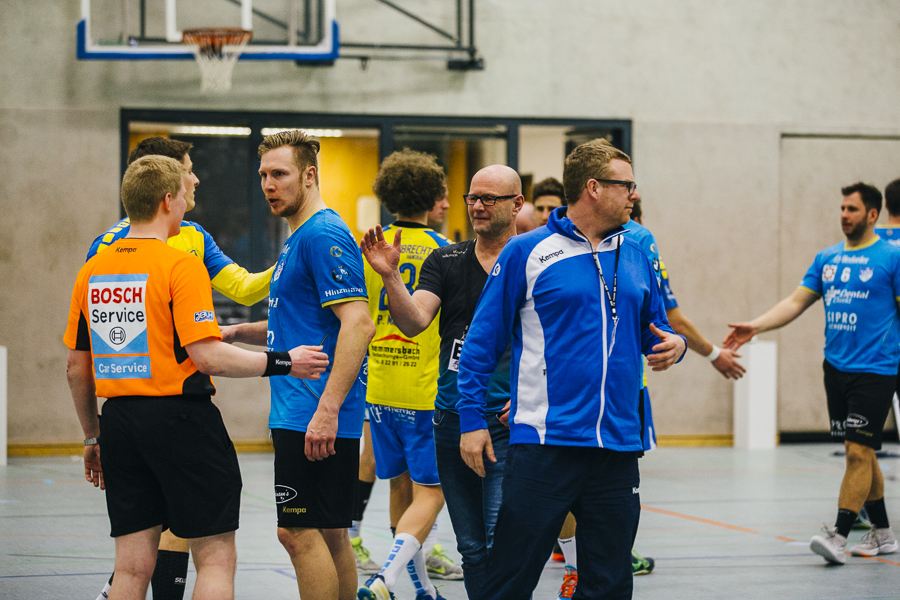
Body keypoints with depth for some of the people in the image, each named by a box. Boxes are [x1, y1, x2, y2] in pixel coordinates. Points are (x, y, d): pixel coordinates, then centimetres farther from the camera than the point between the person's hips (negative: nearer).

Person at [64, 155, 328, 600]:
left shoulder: (91, 271, 8)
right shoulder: (180, 264, -11)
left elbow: (76, 368, 12)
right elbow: (207, 356, -18)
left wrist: (93, 437, 23)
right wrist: (282, 362, -8)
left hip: (120, 419, 6)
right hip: (180, 418, -6)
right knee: (215, 557, 2)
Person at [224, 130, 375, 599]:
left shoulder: (323, 234, -13)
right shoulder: (299, 238, 19)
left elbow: (358, 323, -22)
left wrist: (327, 409, -27)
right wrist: (236, 332, 16)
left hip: (313, 417, -10)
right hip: (296, 414, 10)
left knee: (300, 532, -9)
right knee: (329, 534, 14)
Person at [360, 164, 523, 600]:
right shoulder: (445, 261, 10)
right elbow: (414, 322, -3)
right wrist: (390, 275, -20)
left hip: (509, 423, -4)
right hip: (452, 422, 5)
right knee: (472, 547, 11)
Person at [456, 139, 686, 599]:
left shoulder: (636, 257, 13)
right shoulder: (525, 253, -2)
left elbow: (655, 330, 23)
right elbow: (482, 341, 0)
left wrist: (673, 344, -1)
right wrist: (472, 420, -5)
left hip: (619, 447, 5)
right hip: (544, 444, -5)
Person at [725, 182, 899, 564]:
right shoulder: (827, 258, 12)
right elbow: (796, 302, 10)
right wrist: (755, 327, -2)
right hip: (836, 367, 6)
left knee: (859, 450, -11)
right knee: (858, 451, 10)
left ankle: (839, 534, -13)